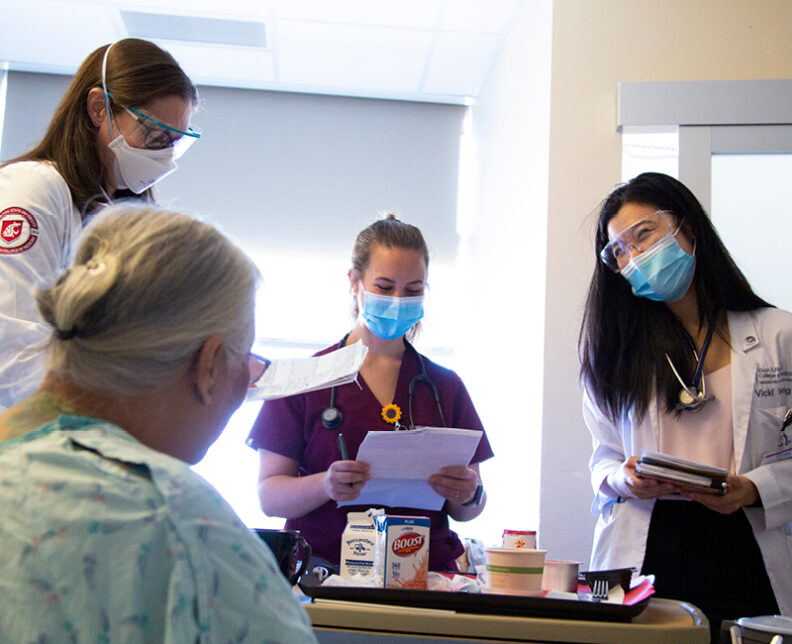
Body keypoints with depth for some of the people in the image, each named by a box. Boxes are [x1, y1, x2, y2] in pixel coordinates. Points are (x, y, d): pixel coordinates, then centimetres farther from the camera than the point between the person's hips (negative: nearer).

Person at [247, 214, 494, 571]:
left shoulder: (446, 386, 14)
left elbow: (468, 510, 16)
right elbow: (268, 495, 1)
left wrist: (468, 496, -7)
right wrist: (325, 486, -18)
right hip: (324, 575, -2)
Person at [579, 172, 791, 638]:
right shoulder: (615, 346, 10)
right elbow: (605, 456, 11)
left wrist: (752, 490, -14)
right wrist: (624, 479, -10)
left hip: (743, 551, -1)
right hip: (643, 552, 1)